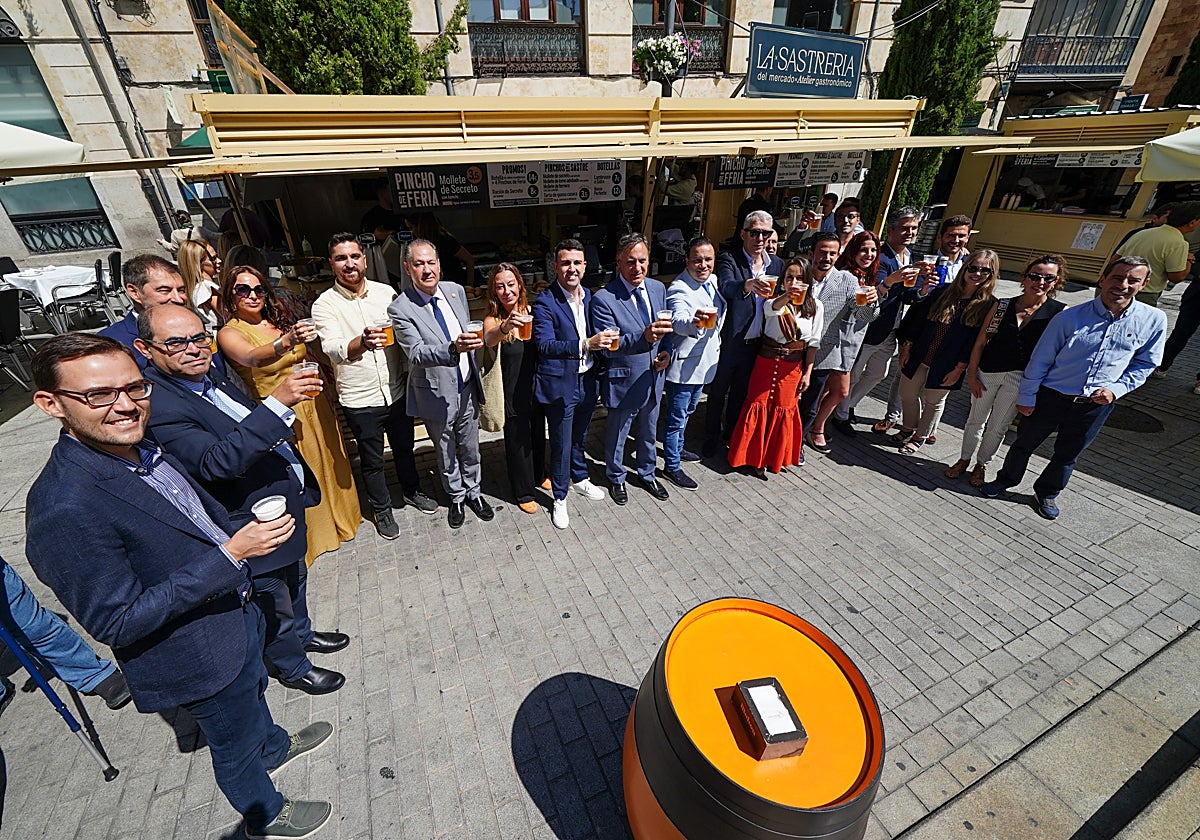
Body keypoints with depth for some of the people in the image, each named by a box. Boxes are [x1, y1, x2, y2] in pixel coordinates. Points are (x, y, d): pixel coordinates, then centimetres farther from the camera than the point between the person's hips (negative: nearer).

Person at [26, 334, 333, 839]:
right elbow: (117, 623, -29)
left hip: (236, 612, 7)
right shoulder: (64, 511, -34)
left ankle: (273, 746, 65)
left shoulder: (143, 448, -8)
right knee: (235, 744, 21)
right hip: (199, 659, -7)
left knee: (253, 690, 34)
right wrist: (230, 555, -34)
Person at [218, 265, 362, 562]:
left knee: (328, 461, 17)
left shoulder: (280, 320, 8)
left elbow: (307, 356, 22)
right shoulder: (229, 333, -11)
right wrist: (286, 341, -50)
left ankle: (340, 516, 38)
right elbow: (252, 358, -34)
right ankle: (312, 537, 23)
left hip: (313, 403, 6)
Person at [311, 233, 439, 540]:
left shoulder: (386, 292, 1)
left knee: (404, 447, 21)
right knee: (372, 460, 13)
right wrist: (362, 342, -42)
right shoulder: (324, 305, -9)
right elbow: (333, 349, -23)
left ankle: (412, 491, 44)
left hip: (397, 390, 3)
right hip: (359, 399, -3)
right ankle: (382, 509, 34)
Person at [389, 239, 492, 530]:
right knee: (446, 454, 17)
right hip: (437, 394, -4)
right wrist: (453, 348, -45)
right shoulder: (401, 308, -18)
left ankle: (473, 492, 42)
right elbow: (417, 353, -29)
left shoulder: (456, 291, -1)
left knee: (470, 448, 20)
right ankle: (456, 498, 40)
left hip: (467, 388, 4)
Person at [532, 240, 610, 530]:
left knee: (579, 437, 25)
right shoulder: (545, 302, -17)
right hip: (560, 385, -6)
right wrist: (585, 345, -39)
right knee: (561, 445, 8)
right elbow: (544, 346, -29)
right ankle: (559, 498, 29)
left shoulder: (589, 296, 4)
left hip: (588, 381, 6)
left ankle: (580, 479, 48)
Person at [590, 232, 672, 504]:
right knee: (616, 437, 17)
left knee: (648, 434, 25)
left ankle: (646, 474, 49)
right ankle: (616, 478, 43)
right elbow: (608, 346, -27)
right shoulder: (603, 299, -20)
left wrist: (666, 351, -8)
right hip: (623, 382, -5)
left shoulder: (658, 288, 0)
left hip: (653, 378, 6)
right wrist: (643, 337, -42)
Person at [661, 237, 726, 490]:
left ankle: (677, 448, 46)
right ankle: (672, 467, 18)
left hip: (704, 362, 9)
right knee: (676, 417, 3)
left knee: (688, 410, 25)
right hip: (683, 364, -9)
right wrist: (693, 322, -60)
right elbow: (678, 321, -41)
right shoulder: (679, 289, -22)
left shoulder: (713, 282, 5)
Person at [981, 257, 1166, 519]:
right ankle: (1006, 480, 37)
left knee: (1068, 455, 19)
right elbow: (1040, 359, -8)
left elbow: (1144, 364, 7)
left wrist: (1116, 389, -10)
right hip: (1051, 396, -2)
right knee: (1024, 443, 14)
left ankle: (1047, 493, 40)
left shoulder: (1154, 320, -5)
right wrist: (1026, 397, -5)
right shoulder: (1071, 317, -14)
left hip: (1097, 405, 2)